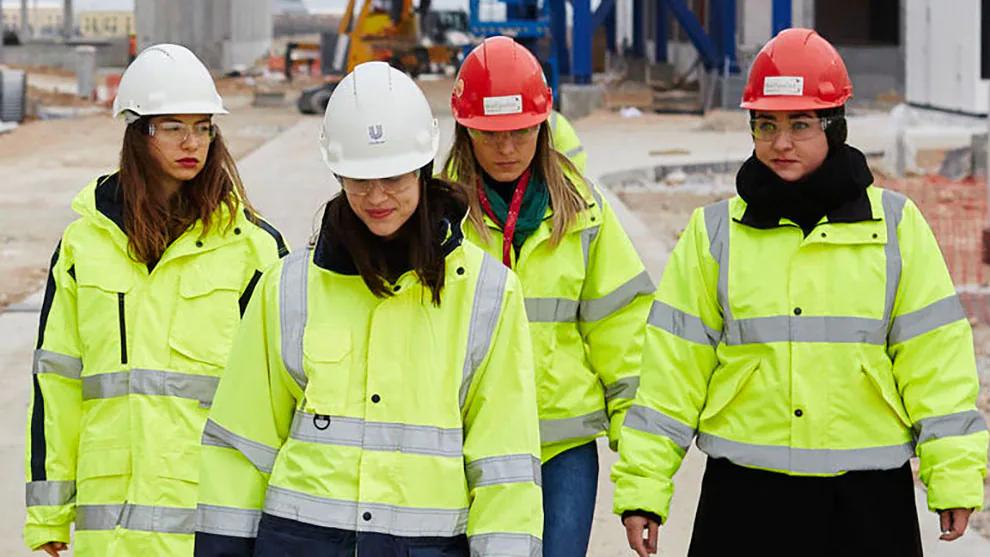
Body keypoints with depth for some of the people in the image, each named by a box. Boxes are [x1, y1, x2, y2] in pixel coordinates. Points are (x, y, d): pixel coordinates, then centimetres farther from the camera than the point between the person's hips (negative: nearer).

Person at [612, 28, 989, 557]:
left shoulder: (895, 225, 3)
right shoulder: (715, 232, 5)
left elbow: (935, 357, 2)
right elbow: (674, 367, 4)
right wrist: (642, 486, -1)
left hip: (869, 497, 0)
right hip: (744, 497, 0)